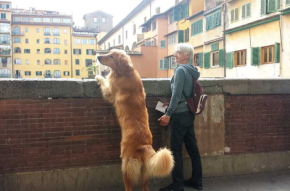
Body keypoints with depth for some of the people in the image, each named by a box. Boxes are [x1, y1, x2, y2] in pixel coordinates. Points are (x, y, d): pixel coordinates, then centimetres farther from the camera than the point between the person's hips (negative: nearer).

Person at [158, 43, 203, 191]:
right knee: (192, 147, 12)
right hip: (189, 113, 9)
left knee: (176, 149, -2)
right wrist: (171, 105, 19)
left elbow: (176, 94, -18)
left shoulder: (180, 70, -12)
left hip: (180, 114, -9)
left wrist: (168, 114, -16)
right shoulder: (192, 71, 13)